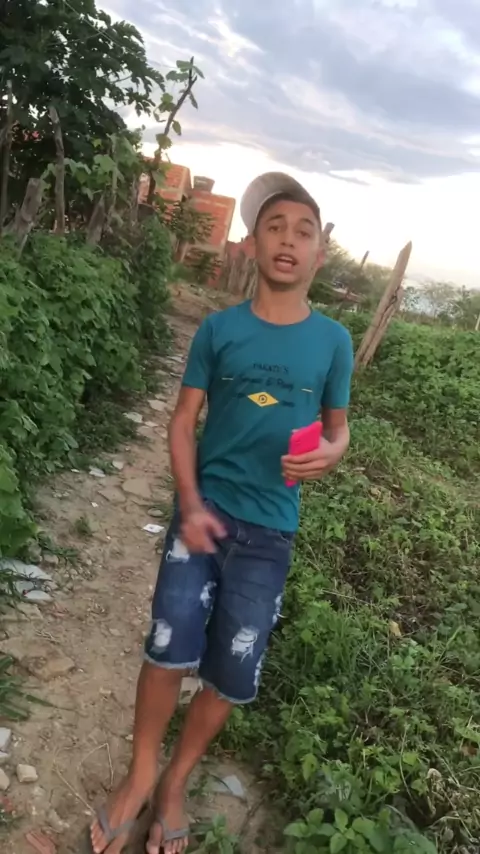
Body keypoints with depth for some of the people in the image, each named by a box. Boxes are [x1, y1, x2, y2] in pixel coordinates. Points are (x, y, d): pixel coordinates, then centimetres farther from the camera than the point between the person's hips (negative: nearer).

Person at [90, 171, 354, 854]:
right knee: (170, 648, -7)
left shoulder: (333, 342, 0)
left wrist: (327, 456, -16)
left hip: (270, 530, 1)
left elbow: (338, 430, 8)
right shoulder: (219, 329, -2)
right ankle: (141, 774, 24)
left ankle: (176, 782, 34)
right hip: (203, 509, -1)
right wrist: (191, 504, -11)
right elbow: (183, 422, 1)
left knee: (233, 674, 7)